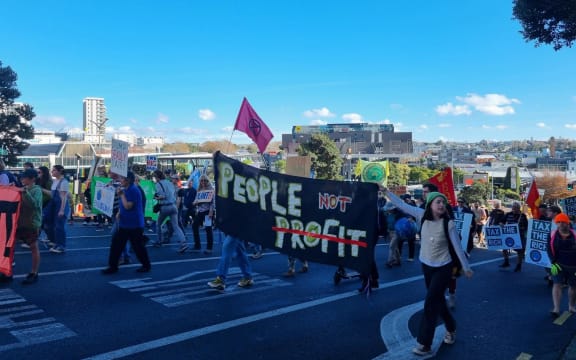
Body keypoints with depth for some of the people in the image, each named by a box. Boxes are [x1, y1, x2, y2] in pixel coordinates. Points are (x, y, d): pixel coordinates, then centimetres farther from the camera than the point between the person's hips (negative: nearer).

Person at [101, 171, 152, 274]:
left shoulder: (133, 190, -18)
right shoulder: (125, 190, 11)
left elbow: (128, 206, -23)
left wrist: (121, 195, -18)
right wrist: (119, 213, 6)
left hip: (134, 225, -9)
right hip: (124, 224, 9)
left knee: (137, 246, 3)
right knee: (116, 244, 6)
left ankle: (146, 265, 19)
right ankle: (113, 266, 13)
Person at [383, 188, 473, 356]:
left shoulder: (449, 224, -18)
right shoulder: (422, 215, -9)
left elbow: (457, 246, -10)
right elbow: (402, 205, -6)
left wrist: (466, 267, -3)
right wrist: (386, 191, -8)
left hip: (443, 268, -4)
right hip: (427, 265, 4)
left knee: (430, 304, -6)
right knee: (437, 300, 18)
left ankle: (424, 344, 3)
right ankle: (451, 328, 43)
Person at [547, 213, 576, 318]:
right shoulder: (553, 234, -4)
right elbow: (549, 249, -4)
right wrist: (553, 263, -13)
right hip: (559, 264, -1)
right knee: (557, 285, -9)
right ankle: (556, 309, -7)